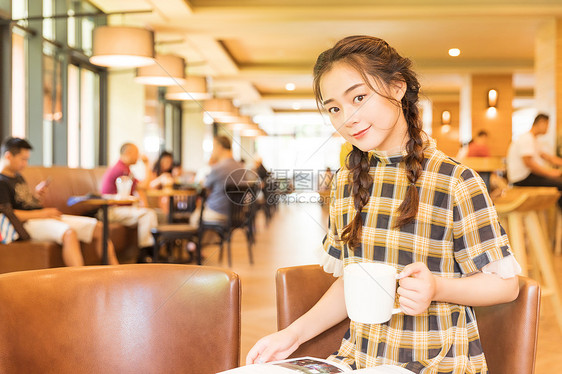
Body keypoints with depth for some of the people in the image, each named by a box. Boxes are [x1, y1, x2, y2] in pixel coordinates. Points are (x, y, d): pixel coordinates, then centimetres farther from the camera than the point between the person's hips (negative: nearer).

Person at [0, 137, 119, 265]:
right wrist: (41, 213, -19)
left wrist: (36, 194, 7)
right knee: (69, 233, -39)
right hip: (30, 223, -10)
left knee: (99, 228, 0)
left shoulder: (18, 177, 22)